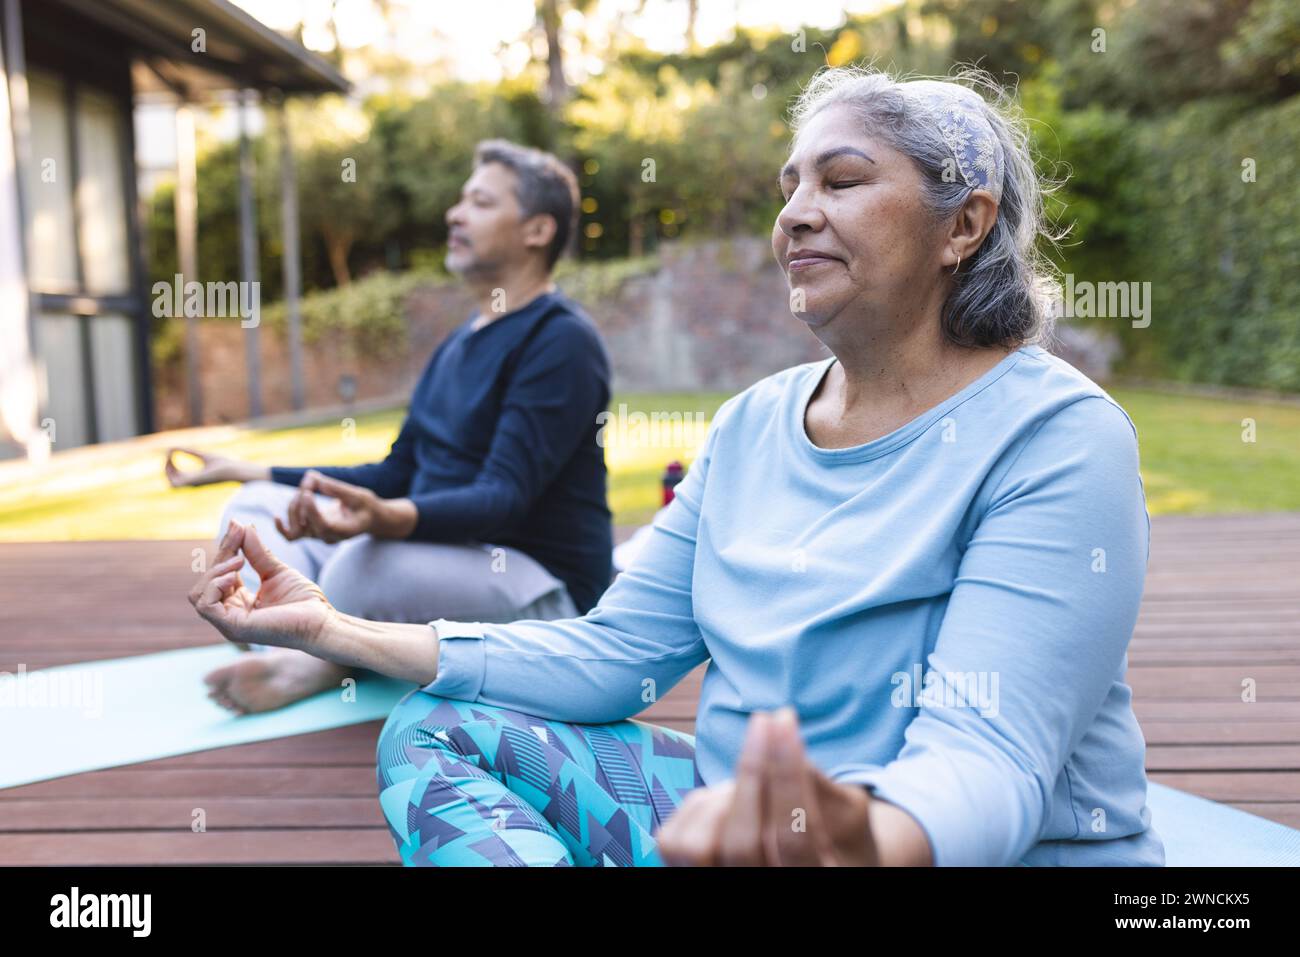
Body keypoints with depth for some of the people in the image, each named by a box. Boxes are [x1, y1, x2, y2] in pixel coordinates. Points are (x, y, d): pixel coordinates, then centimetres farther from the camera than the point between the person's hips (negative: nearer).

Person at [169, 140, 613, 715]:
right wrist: (252, 472, 17)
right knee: (254, 510, 4)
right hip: (444, 558, 9)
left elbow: (506, 497, -24)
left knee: (370, 565, -38)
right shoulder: (461, 342, 16)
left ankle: (322, 663, -6)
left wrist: (389, 519, -43)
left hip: (541, 587, -9)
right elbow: (396, 475, 18)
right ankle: (311, 649, -22)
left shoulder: (561, 341, -13)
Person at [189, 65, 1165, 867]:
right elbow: (611, 653, 2)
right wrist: (335, 630, -6)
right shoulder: (753, 425, 5)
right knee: (436, 732, -4)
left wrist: (864, 837, -51)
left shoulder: (1055, 438, -16)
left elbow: (987, 759, -26)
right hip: (751, 814, 7)